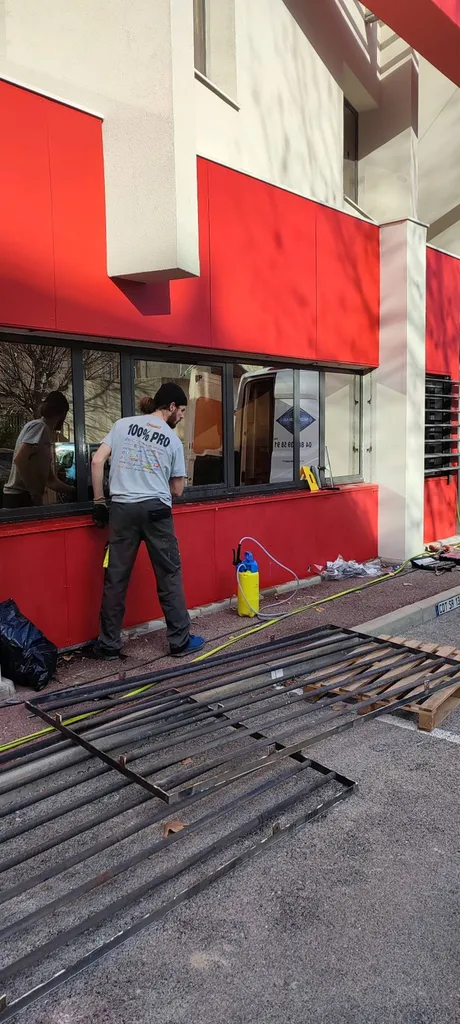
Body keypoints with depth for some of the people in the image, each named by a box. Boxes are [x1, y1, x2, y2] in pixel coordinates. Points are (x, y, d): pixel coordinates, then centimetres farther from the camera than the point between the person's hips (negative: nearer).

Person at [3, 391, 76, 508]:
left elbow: (51, 480, 24)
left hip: (25, 497, 9)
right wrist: (36, 493, -19)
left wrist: (75, 491, 27)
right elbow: (19, 460, -22)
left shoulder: (46, 433, 20)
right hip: (20, 498, -9)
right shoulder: (39, 426, -7)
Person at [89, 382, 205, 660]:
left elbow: (97, 462, 2)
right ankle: (180, 641, 15)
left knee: (116, 578, 8)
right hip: (156, 510, -2)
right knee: (169, 576, 8)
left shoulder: (123, 425, 9)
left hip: (122, 508, 2)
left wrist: (100, 502, 9)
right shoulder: (173, 440, 5)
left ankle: (109, 644, 16)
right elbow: (177, 490, 9)